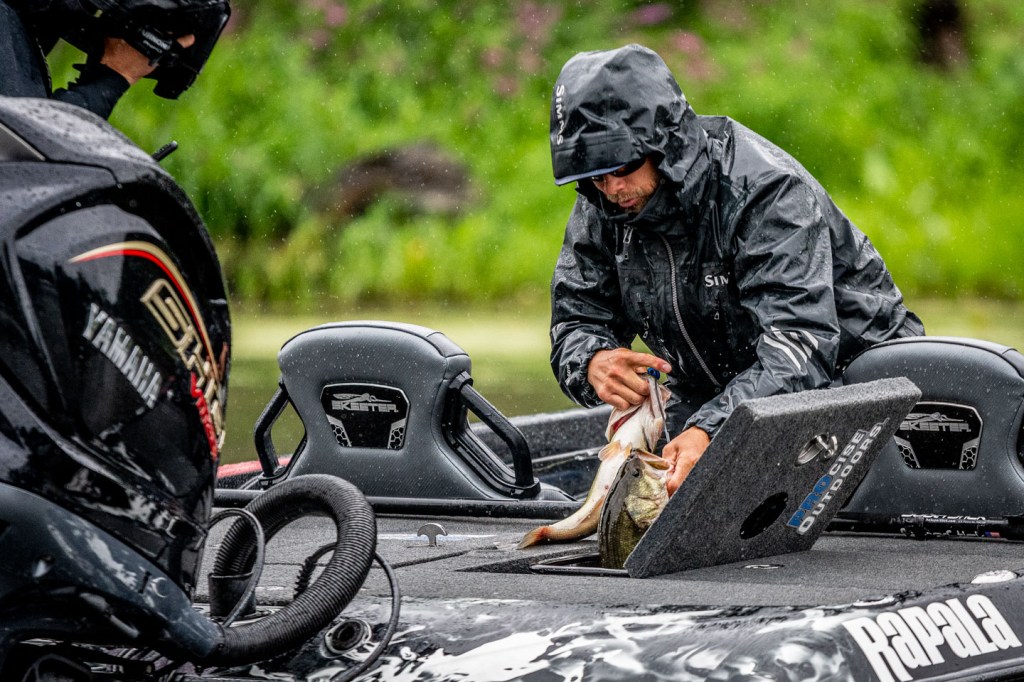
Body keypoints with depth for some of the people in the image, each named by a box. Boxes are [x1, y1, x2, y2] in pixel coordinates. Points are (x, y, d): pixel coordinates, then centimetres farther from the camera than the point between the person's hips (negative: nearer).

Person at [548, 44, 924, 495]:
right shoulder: (599, 211, -6)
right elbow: (575, 323, -3)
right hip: (710, 397, 5)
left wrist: (709, 432, -52)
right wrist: (593, 364, -31)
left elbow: (798, 345, -36)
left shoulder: (768, 191, -26)